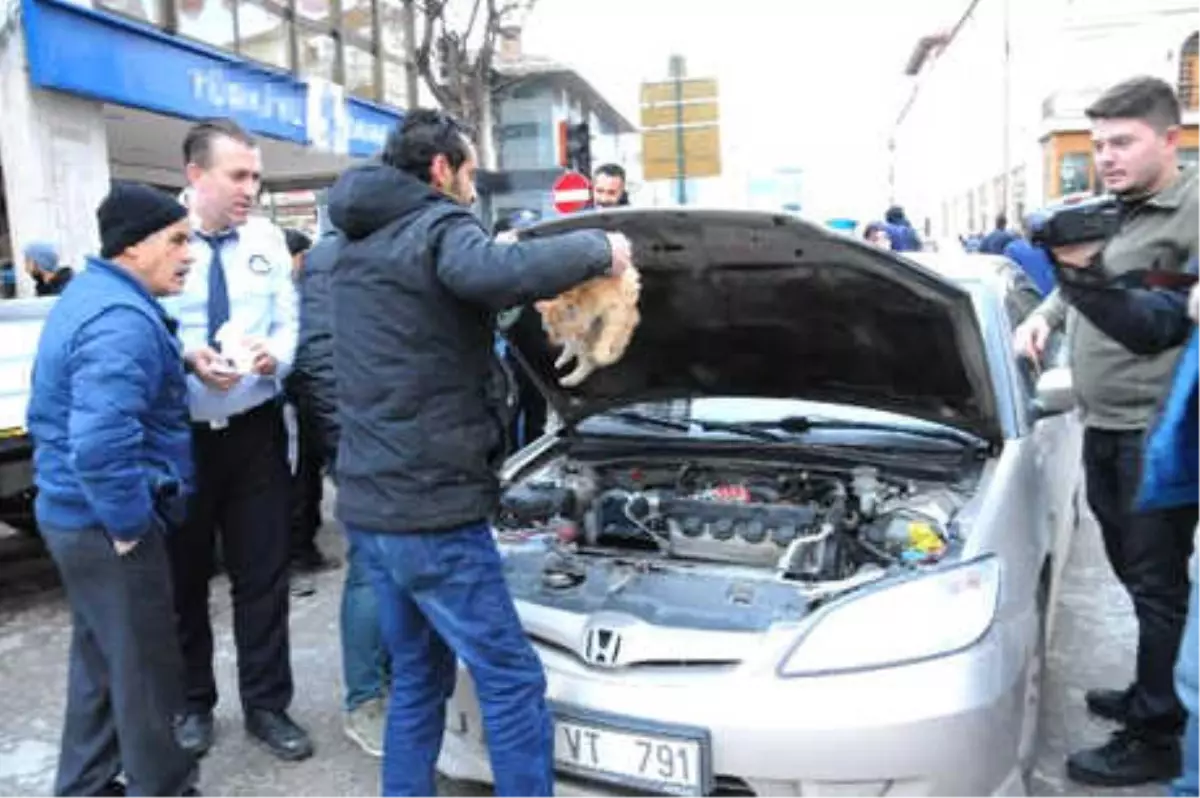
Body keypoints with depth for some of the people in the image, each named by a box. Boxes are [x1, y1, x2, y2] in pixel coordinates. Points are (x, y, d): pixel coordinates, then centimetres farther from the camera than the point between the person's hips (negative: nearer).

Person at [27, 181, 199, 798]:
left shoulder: (90, 294, 11)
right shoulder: (123, 319, -23)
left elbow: (59, 415, 21)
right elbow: (102, 445, -34)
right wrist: (130, 528, -21)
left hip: (71, 513, 10)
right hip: (104, 526, -10)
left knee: (100, 660, 22)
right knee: (146, 671, 4)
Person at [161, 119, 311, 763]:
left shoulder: (267, 240, 4)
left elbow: (289, 323, 5)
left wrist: (274, 355, -16)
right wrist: (186, 359, -24)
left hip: (255, 430, 3)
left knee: (263, 573, 9)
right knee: (183, 576, 13)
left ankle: (266, 705, 26)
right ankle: (193, 703, 34)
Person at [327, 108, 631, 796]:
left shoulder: (363, 246, 17)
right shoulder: (437, 229, -11)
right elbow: (505, 273, -34)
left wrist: (499, 256, 26)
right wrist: (598, 248, -20)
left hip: (371, 502, 9)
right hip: (431, 507, -9)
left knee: (419, 677, 19)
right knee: (512, 681, 0)